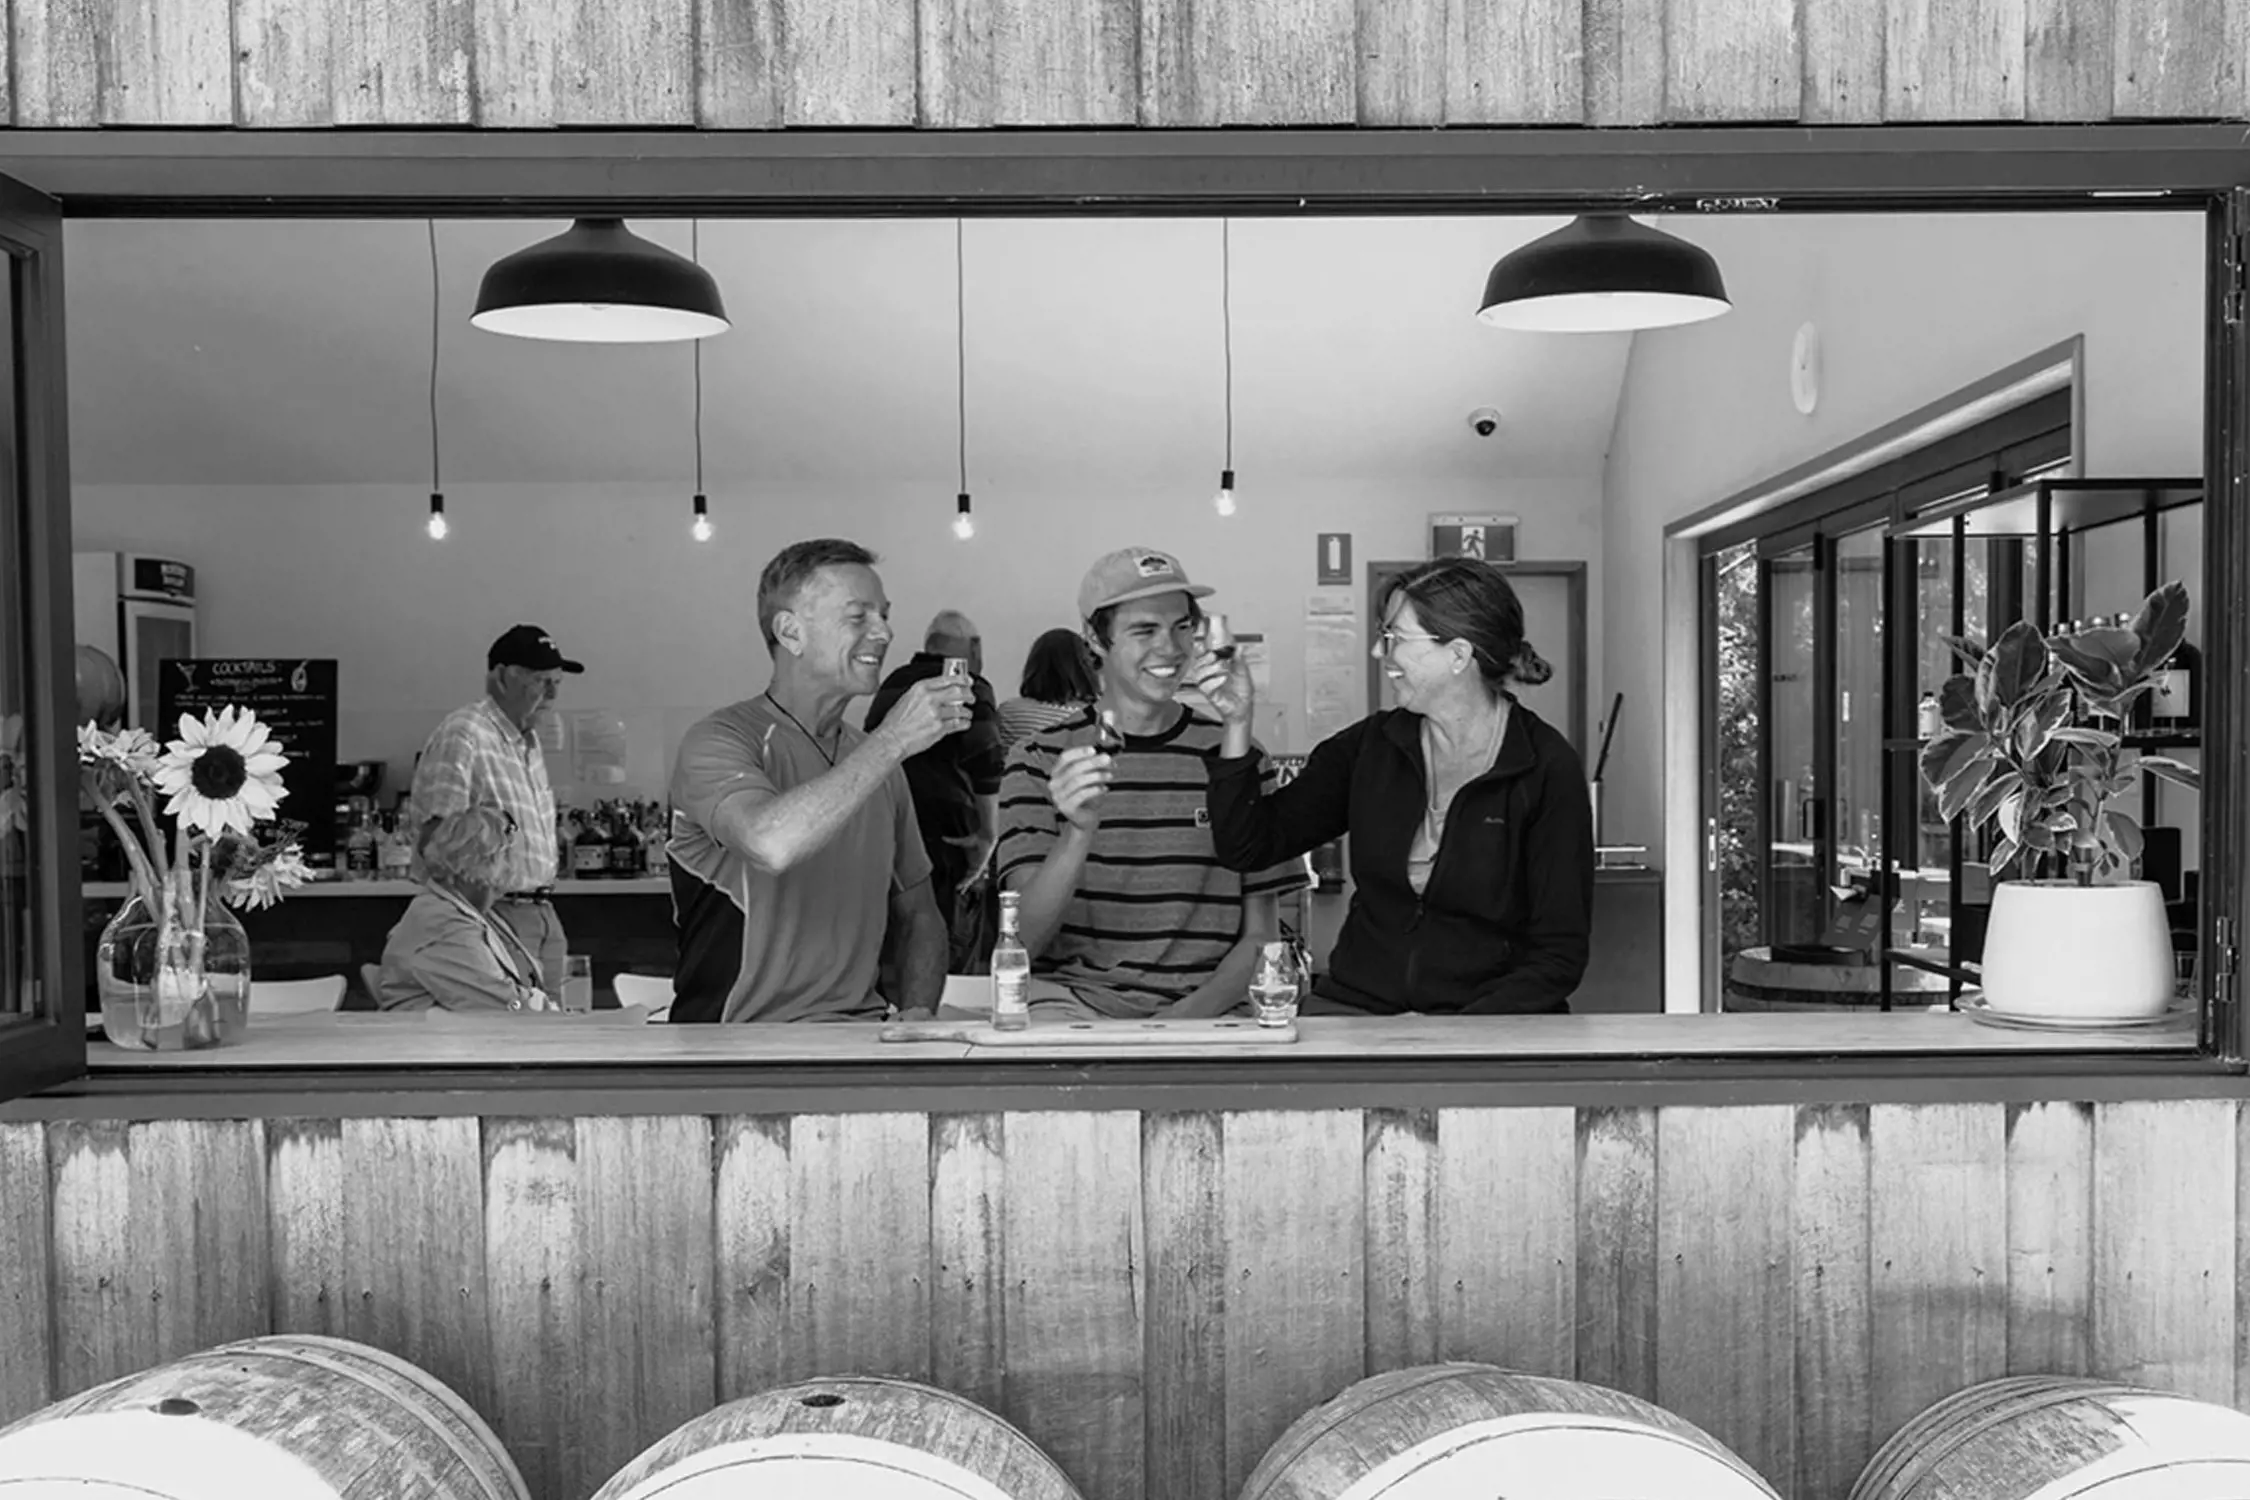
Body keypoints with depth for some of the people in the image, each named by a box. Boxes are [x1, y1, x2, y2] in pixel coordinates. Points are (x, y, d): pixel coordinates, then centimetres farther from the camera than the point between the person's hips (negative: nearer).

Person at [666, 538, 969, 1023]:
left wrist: (917, 1014, 1)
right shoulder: (720, 741, -7)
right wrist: (892, 740, -22)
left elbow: (917, 916, 21)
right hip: (741, 1047, -6)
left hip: (862, 1035, 6)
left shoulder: (877, 763, 15)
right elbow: (770, 842, -29)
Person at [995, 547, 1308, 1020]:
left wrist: (1188, 1013, -10)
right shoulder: (1040, 759, 5)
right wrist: (1079, 832, -21)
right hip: (1075, 995, -2)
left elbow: (1260, 937, 8)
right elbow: (1025, 940, -5)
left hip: (1206, 1005, 2)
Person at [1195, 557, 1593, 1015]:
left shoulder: (1547, 770, -5)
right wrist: (1238, 724, -3)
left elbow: (1561, 956, -5)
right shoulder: (1370, 746, 7)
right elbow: (1246, 848, 7)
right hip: (1355, 1004, 2)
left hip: (1491, 1017, -2)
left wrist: (1457, 1030, -17)